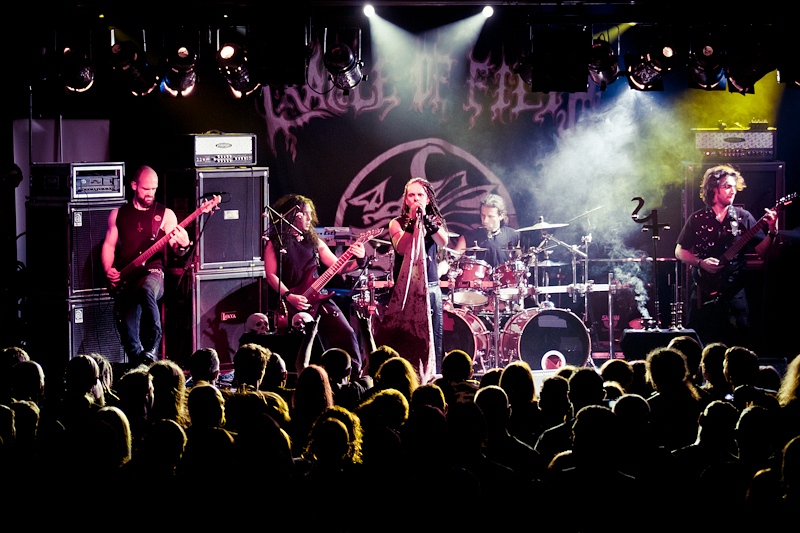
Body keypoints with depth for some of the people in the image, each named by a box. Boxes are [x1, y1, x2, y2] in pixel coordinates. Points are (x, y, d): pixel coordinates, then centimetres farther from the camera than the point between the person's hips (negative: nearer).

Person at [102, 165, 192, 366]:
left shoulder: (165, 214, 7)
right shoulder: (118, 214, 14)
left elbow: (176, 250, 0)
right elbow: (109, 244, 18)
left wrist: (183, 245, -25)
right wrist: (109, 270, 0)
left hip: (152, 274, -3)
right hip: (124, 279, 3)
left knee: (145, 289, -39)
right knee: (127, 328, -16)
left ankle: (151, 348, -35)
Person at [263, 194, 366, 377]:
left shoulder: (314, 241, 16)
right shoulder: (276, 243, 3)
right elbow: (271, 276, -4)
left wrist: (357, 260, -5)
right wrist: (289, 296, -17)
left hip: (317, 298, 5)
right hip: (292, 304, -5)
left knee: (345, 333, -10)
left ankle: (356, 376, -3)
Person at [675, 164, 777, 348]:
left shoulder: (743, 217, 4)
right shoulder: (697, 220, 4)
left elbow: (761, 251, -1)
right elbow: (680, 251, 8)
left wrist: (772, 232, -19)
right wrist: (700, 263, -9)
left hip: (734, 291, 0)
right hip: (705, 293, 0)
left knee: (738, 343, -7)